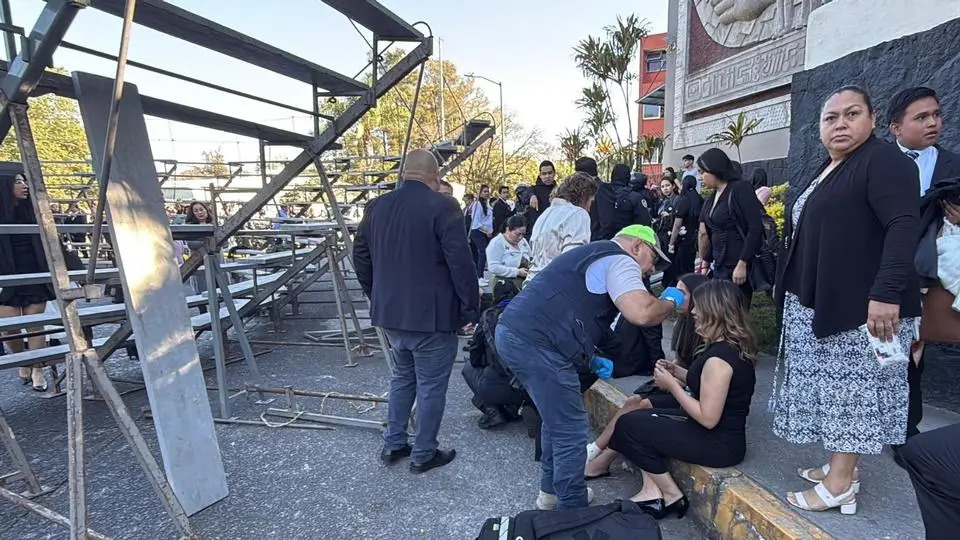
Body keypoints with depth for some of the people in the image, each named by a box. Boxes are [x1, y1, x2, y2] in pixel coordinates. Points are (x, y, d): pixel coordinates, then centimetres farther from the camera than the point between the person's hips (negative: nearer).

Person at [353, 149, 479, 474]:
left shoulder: (376, 207, 6)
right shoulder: (441, 207, -15)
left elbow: (360, 257, 14)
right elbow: (461, 263, -18)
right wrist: (471, 308, -8)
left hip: (389, 312, 7)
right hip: (431, 315, -7)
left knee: (402, 375, 24)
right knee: (431, 385, 9)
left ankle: (393, 444, 32)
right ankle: (423, 454, 22)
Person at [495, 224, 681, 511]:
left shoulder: (593, 254, 29)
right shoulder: (620, 261, -1)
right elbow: (642, 313, -19)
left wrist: (590, 360, 21)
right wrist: (671, 301, 4)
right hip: (536, 345, -10)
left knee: (557, 420, 25)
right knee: (571, 432, 3)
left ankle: (551, 492, 39)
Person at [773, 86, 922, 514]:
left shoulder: (883, 161, -11)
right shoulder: (826, 171, 17)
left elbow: (904, 225, -23)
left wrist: (886, 292, -31)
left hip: (862, 306, -9)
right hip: (821, 305, 9)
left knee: (852, 389, -2)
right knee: (834, 389, 13)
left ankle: (840, 484, 7)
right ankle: (840, 466, 24)